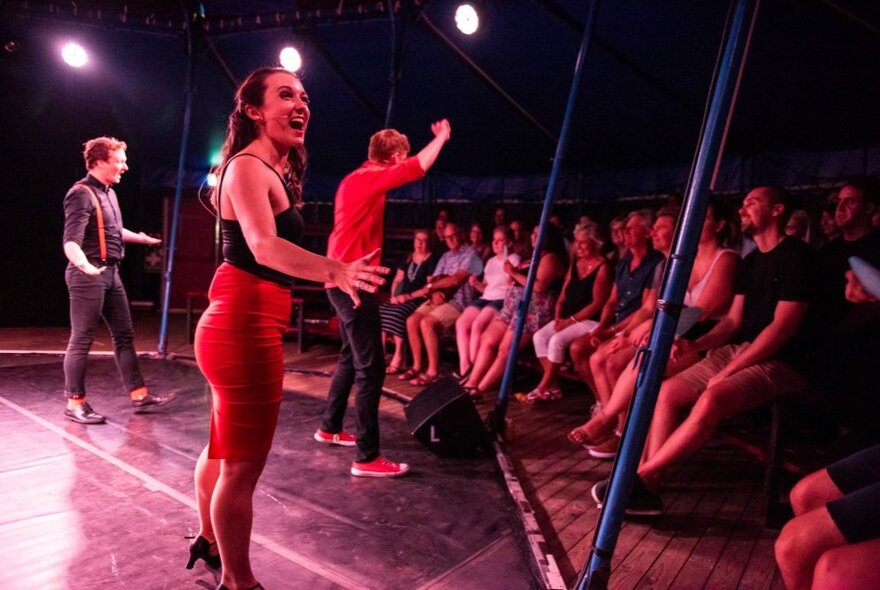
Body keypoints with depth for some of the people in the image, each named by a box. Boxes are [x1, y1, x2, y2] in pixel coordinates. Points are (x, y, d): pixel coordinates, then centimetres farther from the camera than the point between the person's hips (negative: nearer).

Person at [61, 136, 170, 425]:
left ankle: (139, 395, 16)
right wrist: (85, 266, -43)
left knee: (124, 335, 9)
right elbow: (71, 241, -25)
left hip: (111, 273, 9)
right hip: (88, 276, -9)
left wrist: (139, 237, 44)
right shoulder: (82, 194, -14)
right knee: (82, 340, -2)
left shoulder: (108, 192, 13)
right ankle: (75, 403, 9)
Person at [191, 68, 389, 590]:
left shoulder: (273, 170, 15)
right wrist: (336, 271, -51)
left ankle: (210, 543, 47)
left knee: (225, 449, 26)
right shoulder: (248, 167, -16)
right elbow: (264, 246, -36)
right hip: (247, 325, -11)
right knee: (243, 466, 1)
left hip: (245, 321, 11)